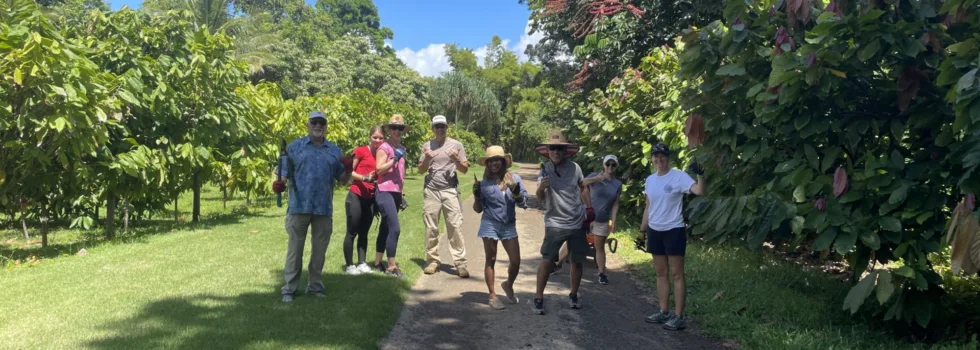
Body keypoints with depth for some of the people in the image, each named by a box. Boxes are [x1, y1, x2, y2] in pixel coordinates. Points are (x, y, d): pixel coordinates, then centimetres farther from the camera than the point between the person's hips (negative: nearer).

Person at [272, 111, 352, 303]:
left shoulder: (334, 150, 12)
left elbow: (342, 178, 11)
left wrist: (348, 170, -10)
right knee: (295, 249, 3)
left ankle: (315, 286, 22)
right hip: (299, 206, -3)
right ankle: (289, 288, 11)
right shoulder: (294, 147, 4)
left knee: (319, 250, 10)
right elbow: (284, 173, 2)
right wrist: (280, 183, -19)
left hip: (324, 208, 3)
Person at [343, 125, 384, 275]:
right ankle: (349, 265, 6)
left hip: (371, 199, 6)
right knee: (352, 232, 0)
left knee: (364, 232, 12)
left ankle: (362, 263, 18)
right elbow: (349, 171, -7)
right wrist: (363, 177, -20)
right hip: (356, 196, -5)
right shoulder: (360, 151, -6)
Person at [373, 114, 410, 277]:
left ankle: (378, 263, 21)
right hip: (385, 192, -8)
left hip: (396, 193, 8)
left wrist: (401, 195, 24)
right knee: (394, 228, -13)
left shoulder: (401, 148, 18)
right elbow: (379, 169, -17)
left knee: (385, 228, 12)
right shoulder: (384, 147, -8)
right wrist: (395, 158, -21)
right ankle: (391, 267, -7)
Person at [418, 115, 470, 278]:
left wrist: (456, 160, -13)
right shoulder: (427, 146, 11)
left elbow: (465, 170, 6)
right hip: (431, 191, 2)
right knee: (431, 227, 3)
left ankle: (460, 263, -8)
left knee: (455, 226, -8)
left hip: (450, 191, -2)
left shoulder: (456, 145, 5)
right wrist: (426, 159, -7)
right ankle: (432, 261, 11)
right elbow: (421, 170, 13)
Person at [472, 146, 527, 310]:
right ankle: (492, 296, 17)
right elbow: (478, 209, 5)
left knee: (516, 262, 1)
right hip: (490, 225, -1)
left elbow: (524, 204, -1)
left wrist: (516, 192, -18)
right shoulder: (484, 183, -2)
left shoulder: (515, 179, 0)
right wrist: (477, 195, -12)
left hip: (509, 226, 2)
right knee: (491, 261, 5)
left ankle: (508, 285, 31)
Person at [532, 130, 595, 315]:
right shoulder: (545, 169, -10)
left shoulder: (574, 168, -3)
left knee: (577, 261, 11)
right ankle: (538, 298, 0)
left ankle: (573, 295, 28)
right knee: (546, 260, -10)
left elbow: (583, 188, 15)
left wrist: (589, 207, 6)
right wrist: (541, 188, -42)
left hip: (578, 223, 3)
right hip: (555, 223, -3)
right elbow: (540, 197, -21)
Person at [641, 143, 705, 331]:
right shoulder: (650, 180, 9)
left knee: (677, 273, -3)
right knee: (661, 273, 12)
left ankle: (679, 316, 0)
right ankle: (663, 312, 21)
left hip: (674, 230, -7)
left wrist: (700, 175, -41)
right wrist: (642, 230, 15)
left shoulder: (679, 176, -10)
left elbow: (700, 192, -25)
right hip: (655, 231, 7)